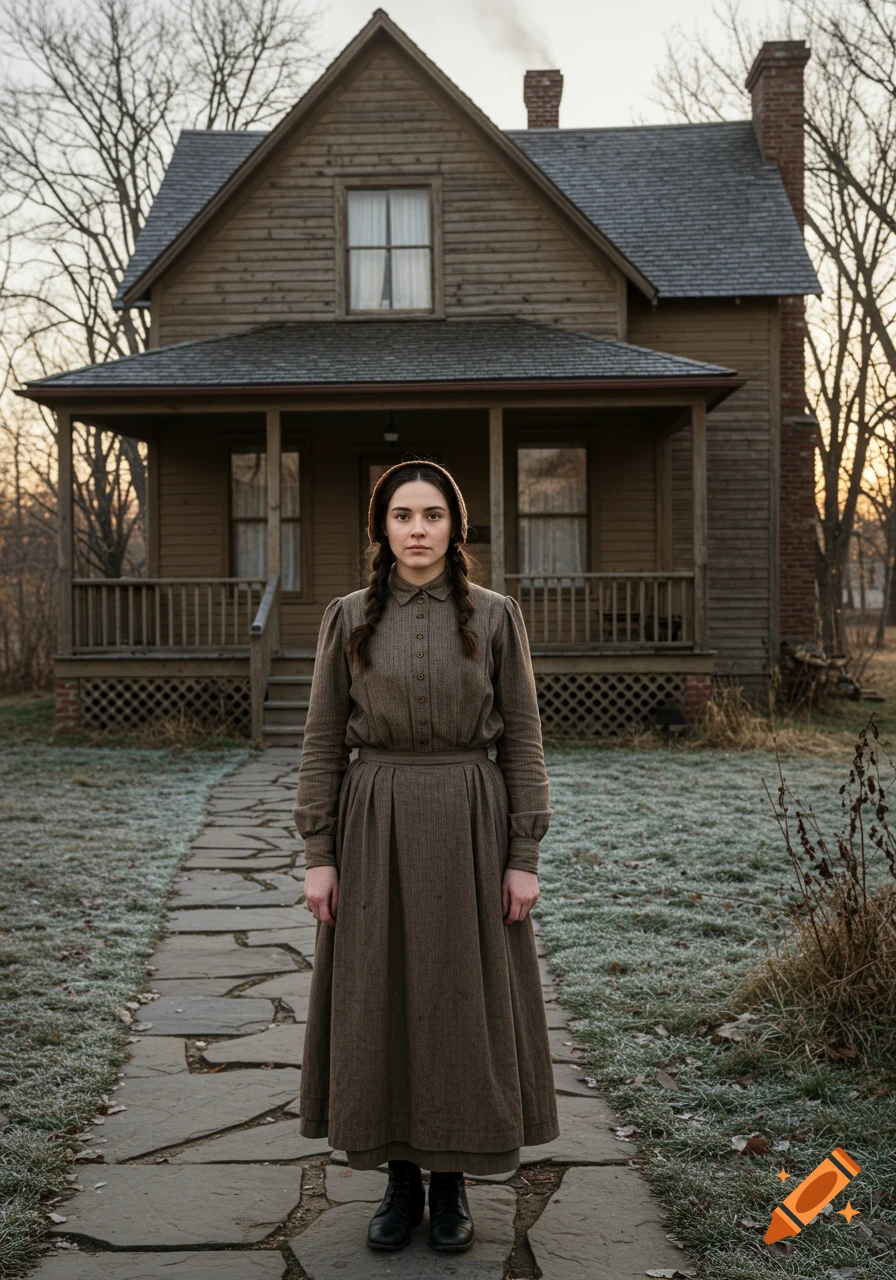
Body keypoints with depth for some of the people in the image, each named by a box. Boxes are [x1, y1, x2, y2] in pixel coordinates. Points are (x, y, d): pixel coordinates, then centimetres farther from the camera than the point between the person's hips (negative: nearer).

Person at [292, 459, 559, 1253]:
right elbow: (324, 742, 3)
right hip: (375, 829, 1)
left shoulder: (496, 617, 0)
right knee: (380, 1001, 7)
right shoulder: (349, 619, 3)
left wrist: (524, 856, -5)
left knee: (465, 1000, 5)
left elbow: (523, 740, 0)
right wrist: (319, 854, -3)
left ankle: (453, 1182, 23)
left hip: (469, 829, -1)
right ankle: (401, 1180, 24)